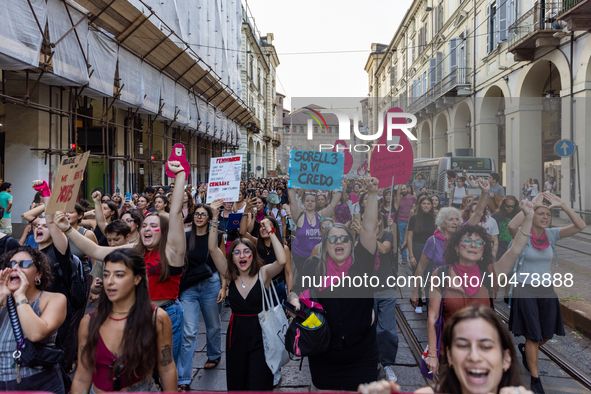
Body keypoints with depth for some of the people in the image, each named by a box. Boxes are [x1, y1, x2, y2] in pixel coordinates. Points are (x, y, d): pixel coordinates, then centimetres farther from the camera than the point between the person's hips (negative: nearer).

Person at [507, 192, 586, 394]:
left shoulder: (551, 234, -1)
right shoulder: (523, 234, -13)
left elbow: (580, 226, -11)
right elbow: (512, 226, -37)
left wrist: (562, 205, -20)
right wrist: (532, 204, -32)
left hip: (547, 290, 5)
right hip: (525, 290, -5)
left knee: (547, 335, 16)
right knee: (533, 336, 2)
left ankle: (525, 349, 47)